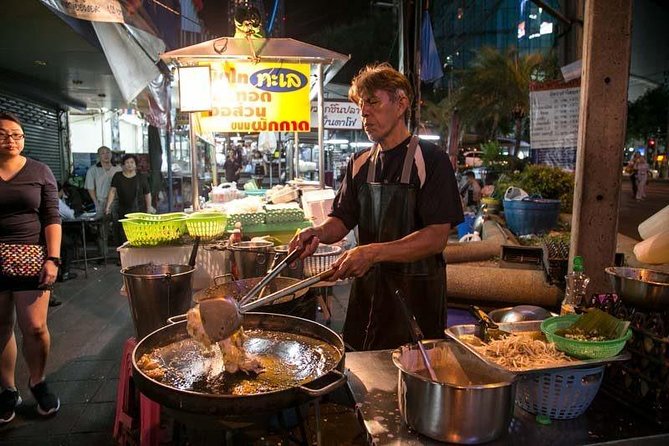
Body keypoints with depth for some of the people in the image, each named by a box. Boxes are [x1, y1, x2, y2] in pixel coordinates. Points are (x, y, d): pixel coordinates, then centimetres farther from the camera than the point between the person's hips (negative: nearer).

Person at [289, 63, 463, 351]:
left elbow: (437, 237, -17)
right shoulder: (360, 164, 8)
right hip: (367, 291, 5)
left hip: (416, 294, -5)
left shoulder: (430, 160, -10)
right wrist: (318, 233, -15)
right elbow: (342, 220, 8)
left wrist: (374, 252, -28)